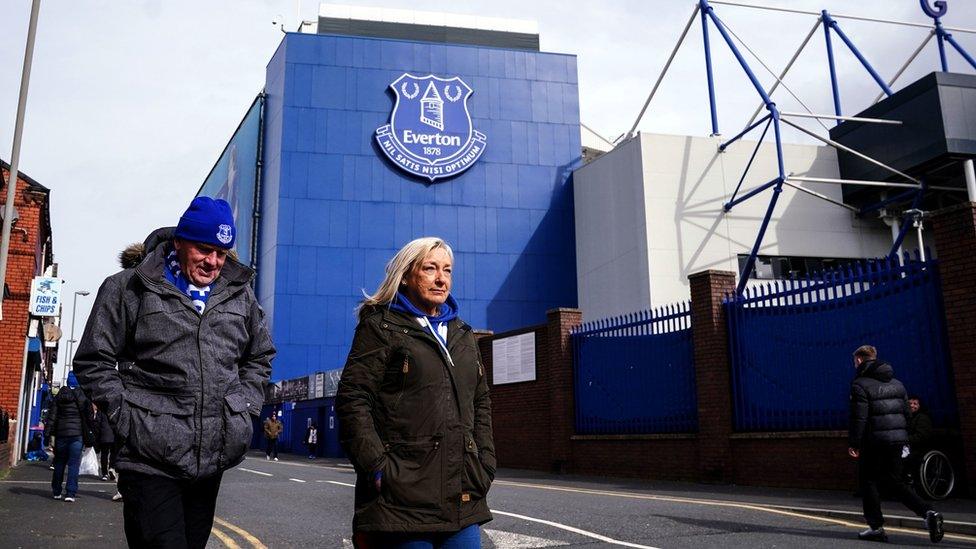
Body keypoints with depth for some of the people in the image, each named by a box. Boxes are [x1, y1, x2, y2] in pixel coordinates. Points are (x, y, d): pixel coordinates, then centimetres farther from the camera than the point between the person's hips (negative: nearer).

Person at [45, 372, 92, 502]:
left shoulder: (59, 397, 6)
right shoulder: (83, 397, -4)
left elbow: (52, 415, 3)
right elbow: (89, 417, -3)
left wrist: (48, 433, 4)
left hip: (61, 434, 3)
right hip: (77, 434, -3)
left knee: (59, 463, 14)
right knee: (74, 464, -2)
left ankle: (56, 491, 22)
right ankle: (70, 493, -6)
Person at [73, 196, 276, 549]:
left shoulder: (240, 295, 12)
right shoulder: (129, 288, 1)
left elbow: (261, 356, 24)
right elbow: (93, 361, 3)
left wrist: (244, 408, 11)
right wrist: (126, 418, -6)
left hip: (212, 462, 5)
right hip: (151, 459, -4)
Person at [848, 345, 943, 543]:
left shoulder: (860, 384, -10)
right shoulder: (896, 383, 14)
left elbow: (859, 417, -16)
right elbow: (906, 412, 14)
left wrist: (853, 443, -10)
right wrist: (899, 434, 20)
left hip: (874, 441, -7)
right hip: (898, 438, 7)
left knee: (867, 481, 7)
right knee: (894, 480, 16)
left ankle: (876, 527, 8)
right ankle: (928, 513, -1)